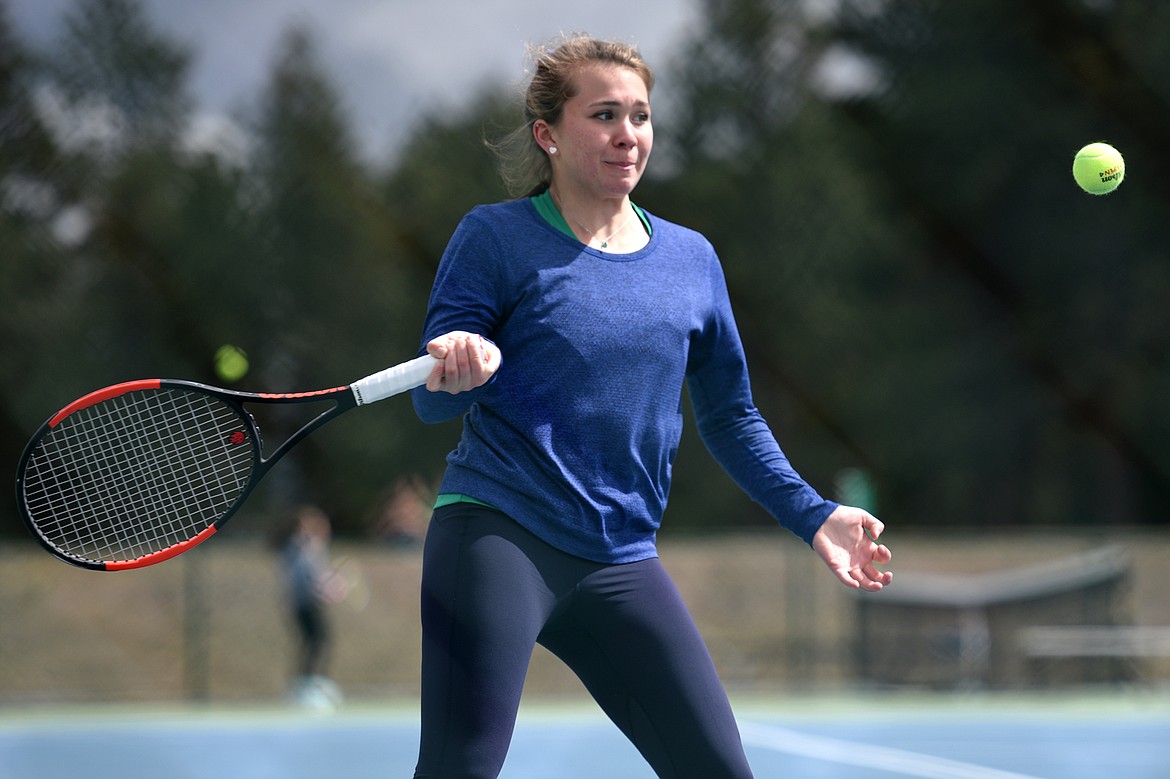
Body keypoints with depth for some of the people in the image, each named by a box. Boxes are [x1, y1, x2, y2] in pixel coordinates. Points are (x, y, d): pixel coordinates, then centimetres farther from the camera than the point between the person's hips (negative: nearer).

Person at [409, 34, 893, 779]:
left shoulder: (692, 260, 12)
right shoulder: (497, 237, -2)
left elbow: (730, 415, 21)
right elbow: (433, 401, -4)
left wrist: (813, 514, 13)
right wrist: (459, 370, -27)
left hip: (621, 564, 5)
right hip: (498, 540, -5)